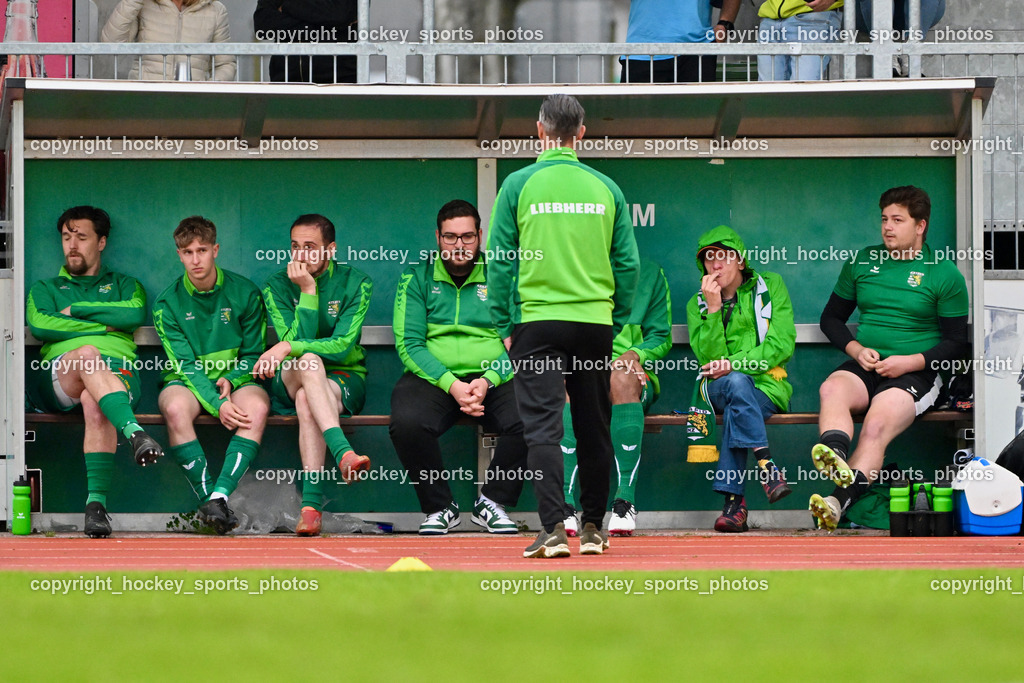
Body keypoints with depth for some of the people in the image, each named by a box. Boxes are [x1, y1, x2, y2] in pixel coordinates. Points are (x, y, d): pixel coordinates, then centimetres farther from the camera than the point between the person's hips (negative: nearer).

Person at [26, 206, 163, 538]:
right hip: (58, 375, 0)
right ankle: (135, 434, -59)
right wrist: (104, 325, 4)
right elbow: (40, 325, 6)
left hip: (117, 374, 0)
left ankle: (97, 502, -49)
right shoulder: (45, 289, 30)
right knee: (87, 354, -38)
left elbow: (134, 315, 4)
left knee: (95, 402, -39)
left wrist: (76, 310, 7)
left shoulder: (124, 286, 29)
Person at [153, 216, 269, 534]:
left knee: (256, 406, -35)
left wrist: (231, 380, -16)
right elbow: (184, 364, -8)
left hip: (236, 380, 1)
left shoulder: (245, 293, 1)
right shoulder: (168, 302, -1)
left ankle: (220, 494, -42)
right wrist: (217, 405, -23)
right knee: (175, 407, -37)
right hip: (188, 381, 0)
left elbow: (253, 354, 7)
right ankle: (207, 497, -34)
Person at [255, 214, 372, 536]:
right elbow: (297, 341, -11)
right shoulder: (278, 286, 2)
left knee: (306, 400, -37)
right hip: (289, 381, 0)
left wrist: (288, 348, -23)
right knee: (309, 360, -38)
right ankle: (343, 453, -58)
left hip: (344, 379, 0)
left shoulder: (355, 284, -1)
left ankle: (311, 504, -47)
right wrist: (308, 291, -17)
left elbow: (342, 346, -12)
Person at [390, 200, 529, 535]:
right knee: (407, 423, -34)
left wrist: (487, 381, -17)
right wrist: (451, 384, -17)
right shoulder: (417, 278, 9)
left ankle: (493, 502, -7)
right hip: (432, 378, -1)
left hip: (493, 378, 1)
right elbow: (408, 344, -2)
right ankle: (439, 507, -10)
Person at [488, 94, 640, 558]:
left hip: (537, 321, -2)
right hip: (595, 322, 2)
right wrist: (616, 322, 15)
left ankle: (553, 530, -16)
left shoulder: (519, 185, -3)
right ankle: (593, 529, 18)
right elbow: (628, 264, 5)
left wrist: (504, 326, 5)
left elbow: (500, 261, -2)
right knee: (593, 430, 12)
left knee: (543, 428, -4)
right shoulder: (605, 189, 4)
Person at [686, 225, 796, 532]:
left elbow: (782, 345, -3)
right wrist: (713, 309, -13)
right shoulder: (697, 305, 11)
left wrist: (736, 363, -16)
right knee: (736, 383, -37)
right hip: (717, 389, 1)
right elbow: (710, 359, -4)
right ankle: (766, 466, -43)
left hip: (767, 386, -1)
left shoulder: (771, 286, 8)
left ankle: (733, 499, -36)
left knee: (734, 411, -36)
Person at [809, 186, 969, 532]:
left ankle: (840, 501, -51)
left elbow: (956, 342, 4)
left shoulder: (945, 275, 4)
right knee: (833, 388, -34)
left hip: (916, 373, -3)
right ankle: (836, 459, -62)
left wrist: (911, 362, -11)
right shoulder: (862, 262, 15)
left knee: (877, 425, -33)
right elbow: (831, 317, 22)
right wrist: (856, 350, 1)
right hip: (865, 366, 3)